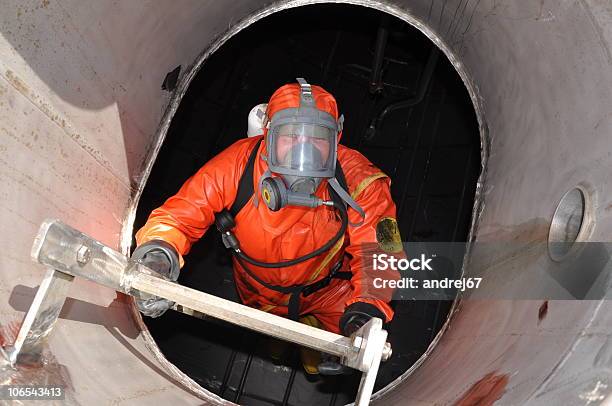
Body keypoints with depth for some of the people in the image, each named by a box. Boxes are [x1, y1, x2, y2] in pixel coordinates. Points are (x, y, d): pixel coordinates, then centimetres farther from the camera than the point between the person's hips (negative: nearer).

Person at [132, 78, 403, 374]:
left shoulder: (357, 179, -34)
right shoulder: (238, 165, -34)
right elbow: (178, 216, -28)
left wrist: (367, 306, -51)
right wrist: (157, 254, -52)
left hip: (329, 291, -1)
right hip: (261, 297, 2)